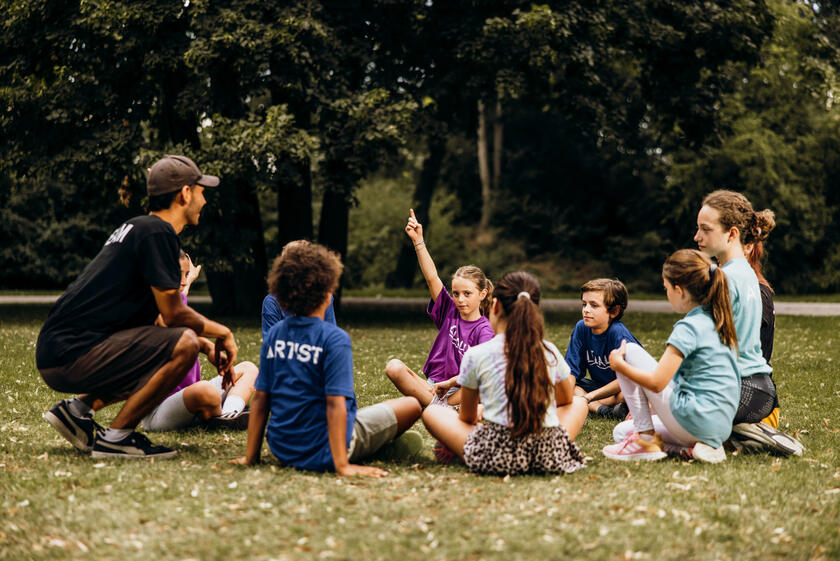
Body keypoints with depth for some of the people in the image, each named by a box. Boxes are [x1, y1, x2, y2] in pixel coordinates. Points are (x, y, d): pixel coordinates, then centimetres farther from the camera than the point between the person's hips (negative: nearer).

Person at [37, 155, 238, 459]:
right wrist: (222, 333, 5)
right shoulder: (157, 231, -11)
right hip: (71, 354, -10)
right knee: (184, 345, -18)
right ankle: (116, 437, -11)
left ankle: (77, 408, 13)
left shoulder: (137, 228, 20)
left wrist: (212, 345, 23)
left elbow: (160, 317, 27)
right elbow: (174, 314, -12)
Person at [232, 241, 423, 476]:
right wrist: (342, 465, -22)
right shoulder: (335, 339, -17)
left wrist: (250, 456, 8)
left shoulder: (274, 335, 0)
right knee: (412, 405, 4)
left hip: (281, 449, 7)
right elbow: (335, 404, -22)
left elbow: (260, 399, 2)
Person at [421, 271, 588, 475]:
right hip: (549, 455, 0)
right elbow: (567, 399, 25)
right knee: (579, 403, 31)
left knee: (431, 412, 20)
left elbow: (467, 417, 9)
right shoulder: (550, 352, 5)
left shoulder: (475, 356, -3)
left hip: (496, 457, 0)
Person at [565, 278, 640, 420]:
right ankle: (601, 409, -28)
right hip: (599, 386, 7)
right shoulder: (581, 328, -7)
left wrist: (589, 396, -28)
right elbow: (571, 371, -5)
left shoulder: (618, 332, -22)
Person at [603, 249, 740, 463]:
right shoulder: (720, 321, 13)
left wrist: (620, 365, -2)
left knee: (630, 350, 0)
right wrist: (659, 404, 27)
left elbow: (657, 383, -18)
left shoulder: (689, 327, -15)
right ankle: (699, 445, 4)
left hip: (695, 420, -9)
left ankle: (647, 441, -2)